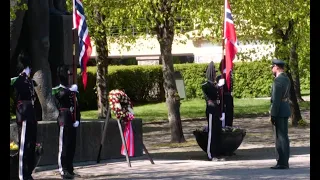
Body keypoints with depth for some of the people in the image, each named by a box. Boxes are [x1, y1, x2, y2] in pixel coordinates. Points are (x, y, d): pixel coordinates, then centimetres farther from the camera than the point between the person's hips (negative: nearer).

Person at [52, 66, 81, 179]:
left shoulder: (73, 90, 17)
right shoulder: (57, 90, -1)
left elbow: (76, 107, 14)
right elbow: (60, 95, -25)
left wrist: (77, 120, 3)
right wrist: (70, 90, -35)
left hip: (73, 122, 6)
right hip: (64, 121, -6)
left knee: (72, 146, 9)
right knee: (64, 145, -8)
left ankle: (70, 170, 16)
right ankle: (63, 171, -8)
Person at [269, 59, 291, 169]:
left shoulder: (278, 80, -17)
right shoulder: (286, 79, 14)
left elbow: (276, 99, -20)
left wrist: (273, 116, -17)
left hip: (280, 111, -10)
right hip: (285, 111, 10)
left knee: (281, 137, -7)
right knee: (283, 136, 13)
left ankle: (283, 163, -5)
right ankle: (284, 161, 18)